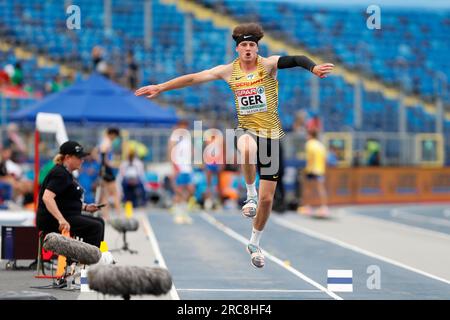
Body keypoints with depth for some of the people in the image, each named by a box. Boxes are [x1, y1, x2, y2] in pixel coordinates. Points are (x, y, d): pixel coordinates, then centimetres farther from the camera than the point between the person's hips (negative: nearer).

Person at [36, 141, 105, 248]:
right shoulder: (60, 174, -16)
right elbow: (47, 198, -29)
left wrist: (85, 207, 15)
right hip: (53, 220, -11)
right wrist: (61, 219, -38)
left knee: (99, 222, 14)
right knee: (95, 227, -18)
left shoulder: (67, 174, 17)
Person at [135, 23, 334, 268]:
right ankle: (250, 194, -18)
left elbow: (295, 60, -26)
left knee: (267, 198, 3)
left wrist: (314, 68, -47)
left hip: (271, 134, 0)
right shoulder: (228, 71, 0)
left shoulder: (268, 65, -7)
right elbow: (193, 78, 3)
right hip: (246, 129, 0)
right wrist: (160, 87, 1)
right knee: (248, 148, -42)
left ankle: (254, 243, 25)